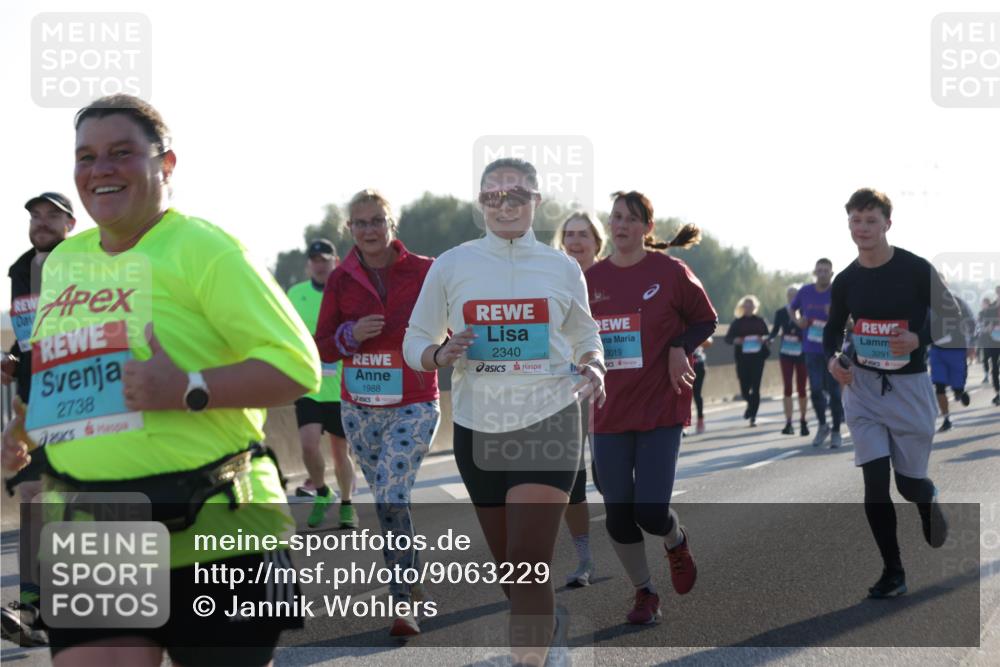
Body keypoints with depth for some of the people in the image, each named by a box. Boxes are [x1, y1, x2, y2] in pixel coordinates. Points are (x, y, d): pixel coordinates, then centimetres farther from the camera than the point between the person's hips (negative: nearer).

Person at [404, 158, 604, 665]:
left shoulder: (563, 268, 2)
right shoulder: (451, 265, 1)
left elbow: (585, 336, 15)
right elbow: (415, 341, 6)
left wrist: (594, 368, -7)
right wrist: (441, 354, -16)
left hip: (548, 424, -2)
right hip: (478, 428, 2)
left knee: (530, 566, -13)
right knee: (506, 561, 14)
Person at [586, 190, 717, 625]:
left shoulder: (670, 272, -5)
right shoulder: (592, 279, 4)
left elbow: (705, 320, 6)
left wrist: (679, 348, -10)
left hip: (661, 407, -3)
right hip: (610, 411, 3)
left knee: (651, 511, -11)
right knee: (618, 513, 2)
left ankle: (676, 543, 26)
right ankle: (644, 593, 23)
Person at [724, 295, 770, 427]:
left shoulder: (760, 321, 7)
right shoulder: (737, 322, 5)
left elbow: (768, 336, 12)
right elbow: (728, 338, 5)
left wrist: (764, 339, -11)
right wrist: (735, 340, -16)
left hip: (757, 357, 0)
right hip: (742, 358, 0)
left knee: (755, 387, -6)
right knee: (744, 389, -1)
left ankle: (753, 416, 1)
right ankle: (751, 405, 33)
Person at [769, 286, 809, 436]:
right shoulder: (781, 313, 1)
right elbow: (775, 330, 7)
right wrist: (769, 338, -11)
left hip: (801, 354, -1)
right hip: (786, 353, 1)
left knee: (801, 388, 3)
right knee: (787, 388, -3)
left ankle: (803, 421, 15)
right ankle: (788, 422, -3)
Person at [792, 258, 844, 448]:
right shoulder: (805, 292, 4)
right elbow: (793, 309, 21)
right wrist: (798, 320, 1)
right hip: (812, 349, 2)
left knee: (834, 391, 1)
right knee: (816, 389, 2)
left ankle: (836, 432, 12)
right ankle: (822, 425, 22)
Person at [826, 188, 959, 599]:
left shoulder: (917, 270, -11)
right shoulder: (846, 281, 0)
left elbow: (951, 317, -4)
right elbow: (833, 328, 15)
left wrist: (918, 339, -22)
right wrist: (833, 358, -6)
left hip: (909, 387, -2)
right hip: (863, 387, 2)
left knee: (909, 483, 5)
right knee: (875, 481, -6)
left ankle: (929, 501, 43)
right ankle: (893, 573, 4)